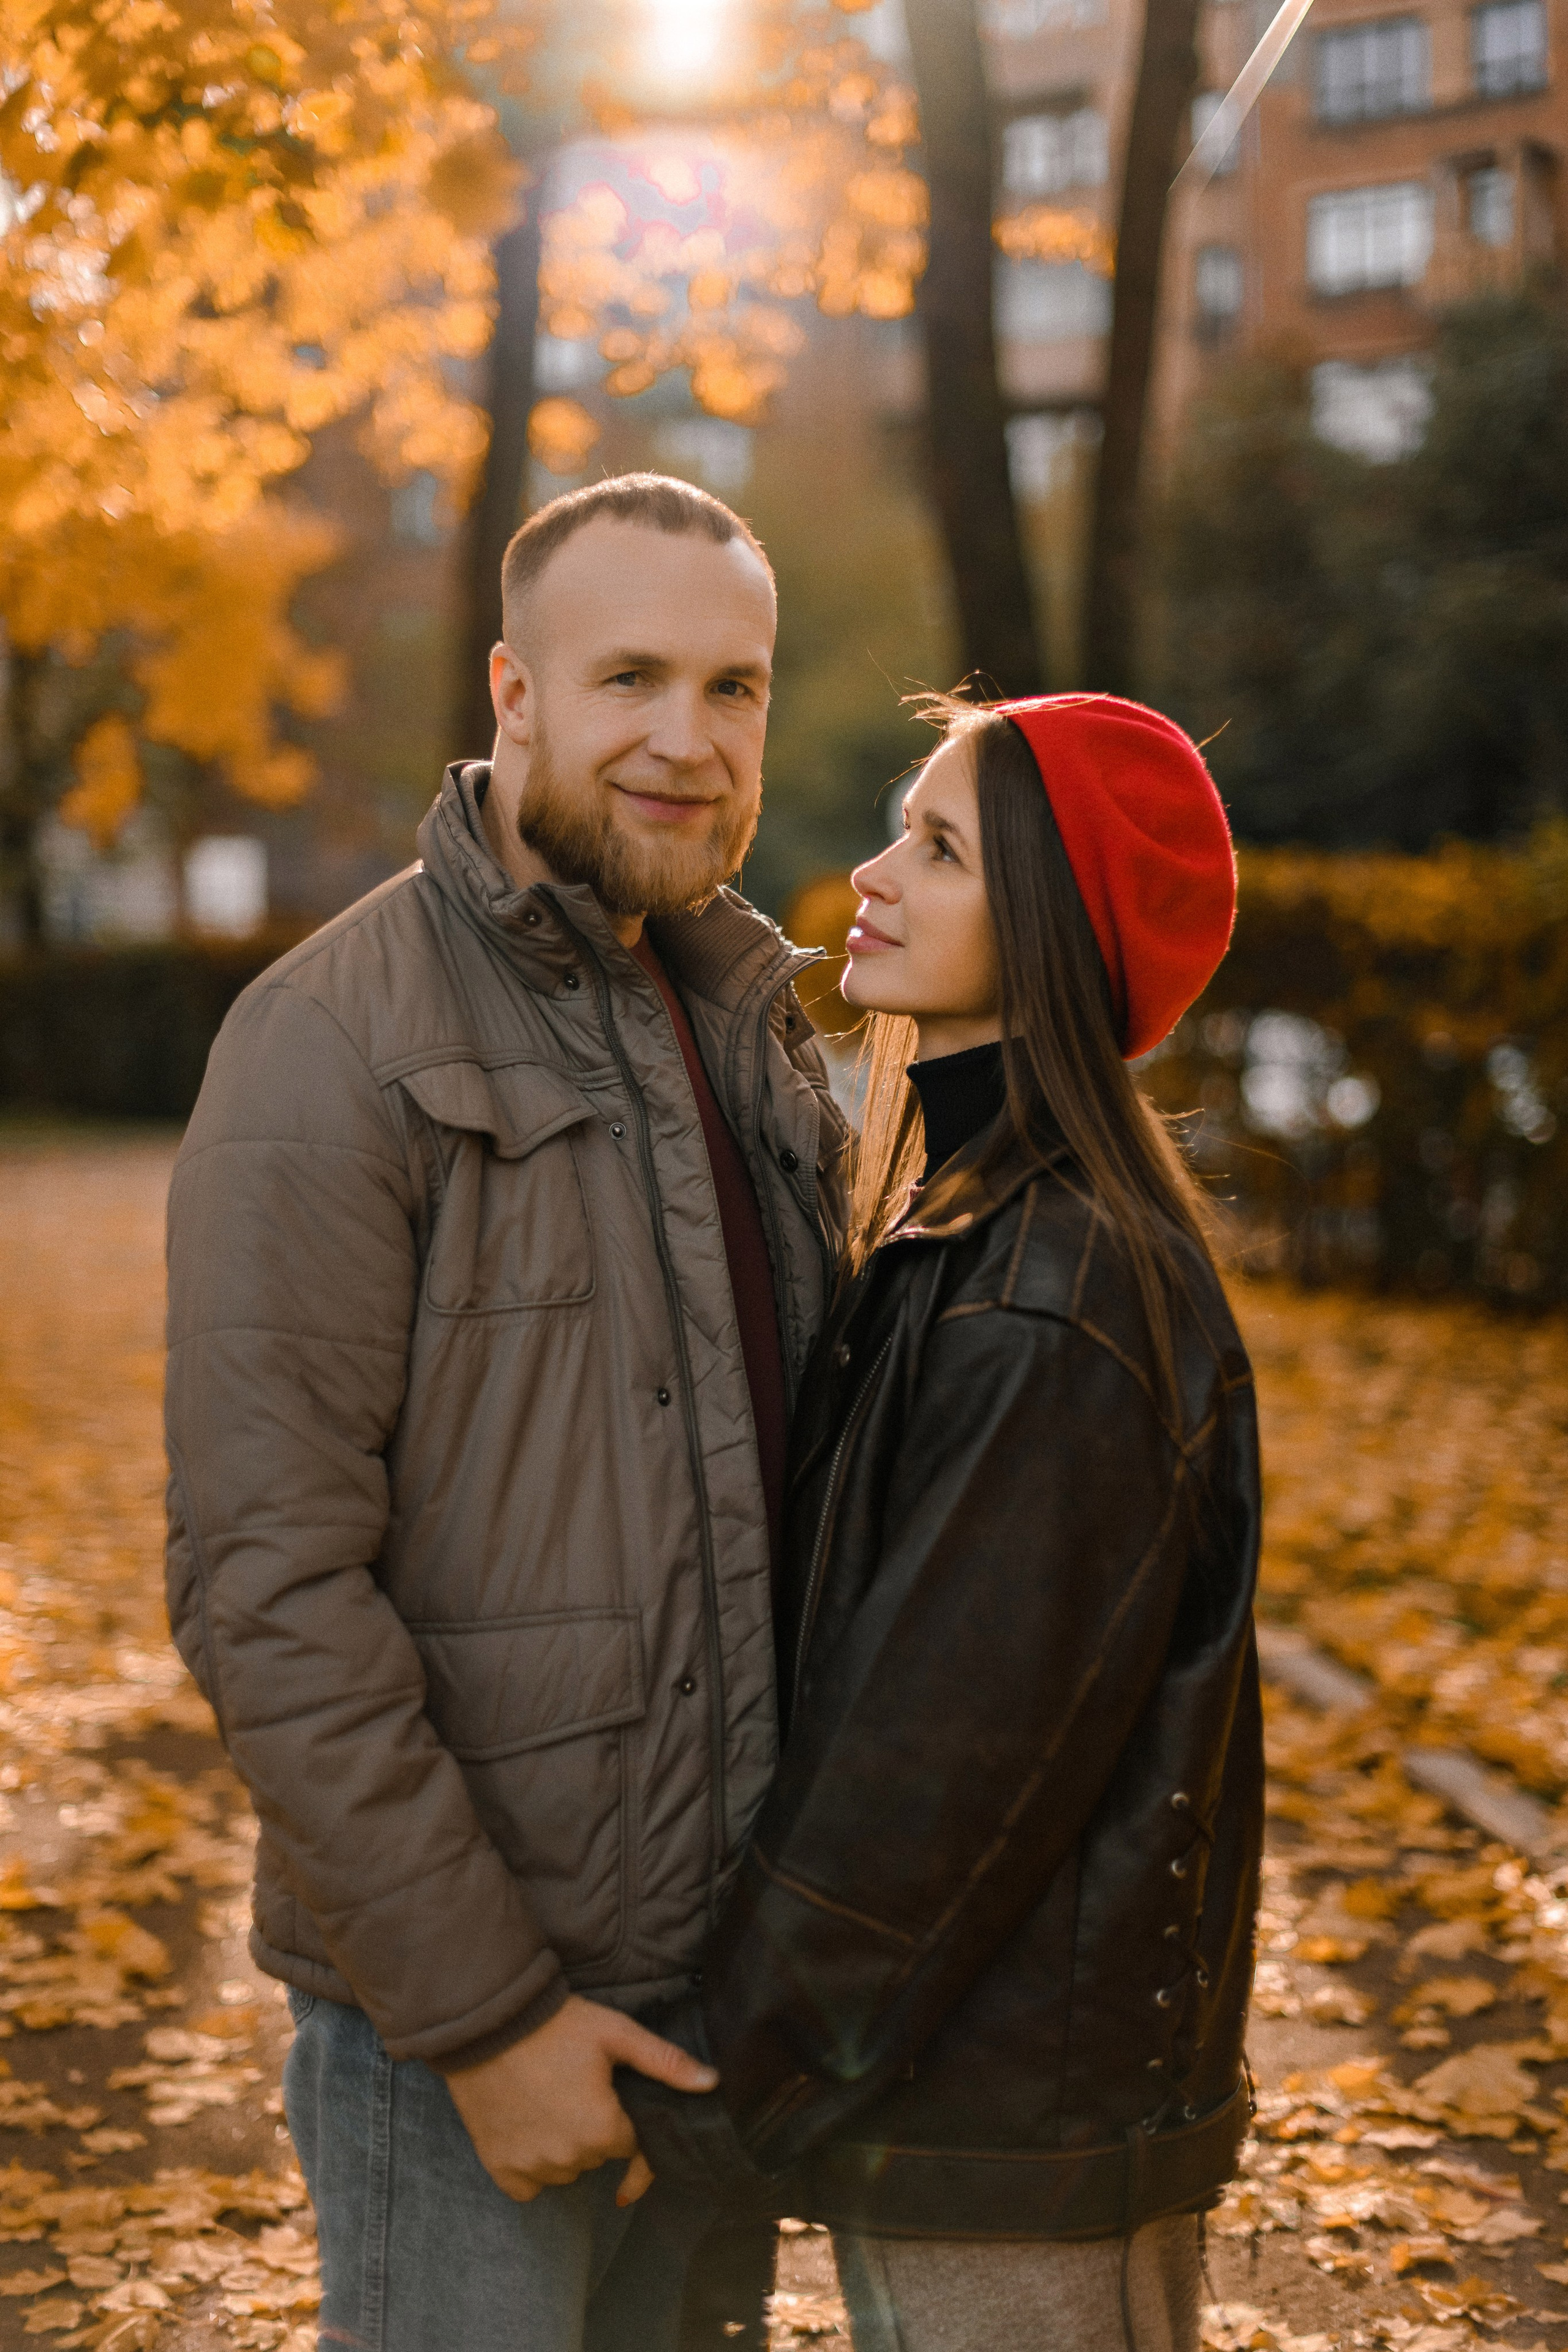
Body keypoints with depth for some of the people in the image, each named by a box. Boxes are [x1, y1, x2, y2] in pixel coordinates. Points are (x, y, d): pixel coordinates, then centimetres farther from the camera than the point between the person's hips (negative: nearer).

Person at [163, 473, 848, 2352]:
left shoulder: (752, 1024, 9)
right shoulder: (338, 1047, -15)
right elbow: (265, 1583, -19)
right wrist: (482, 2007, -17)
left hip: (739, 1969, 7)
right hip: (458, 2004, -7)